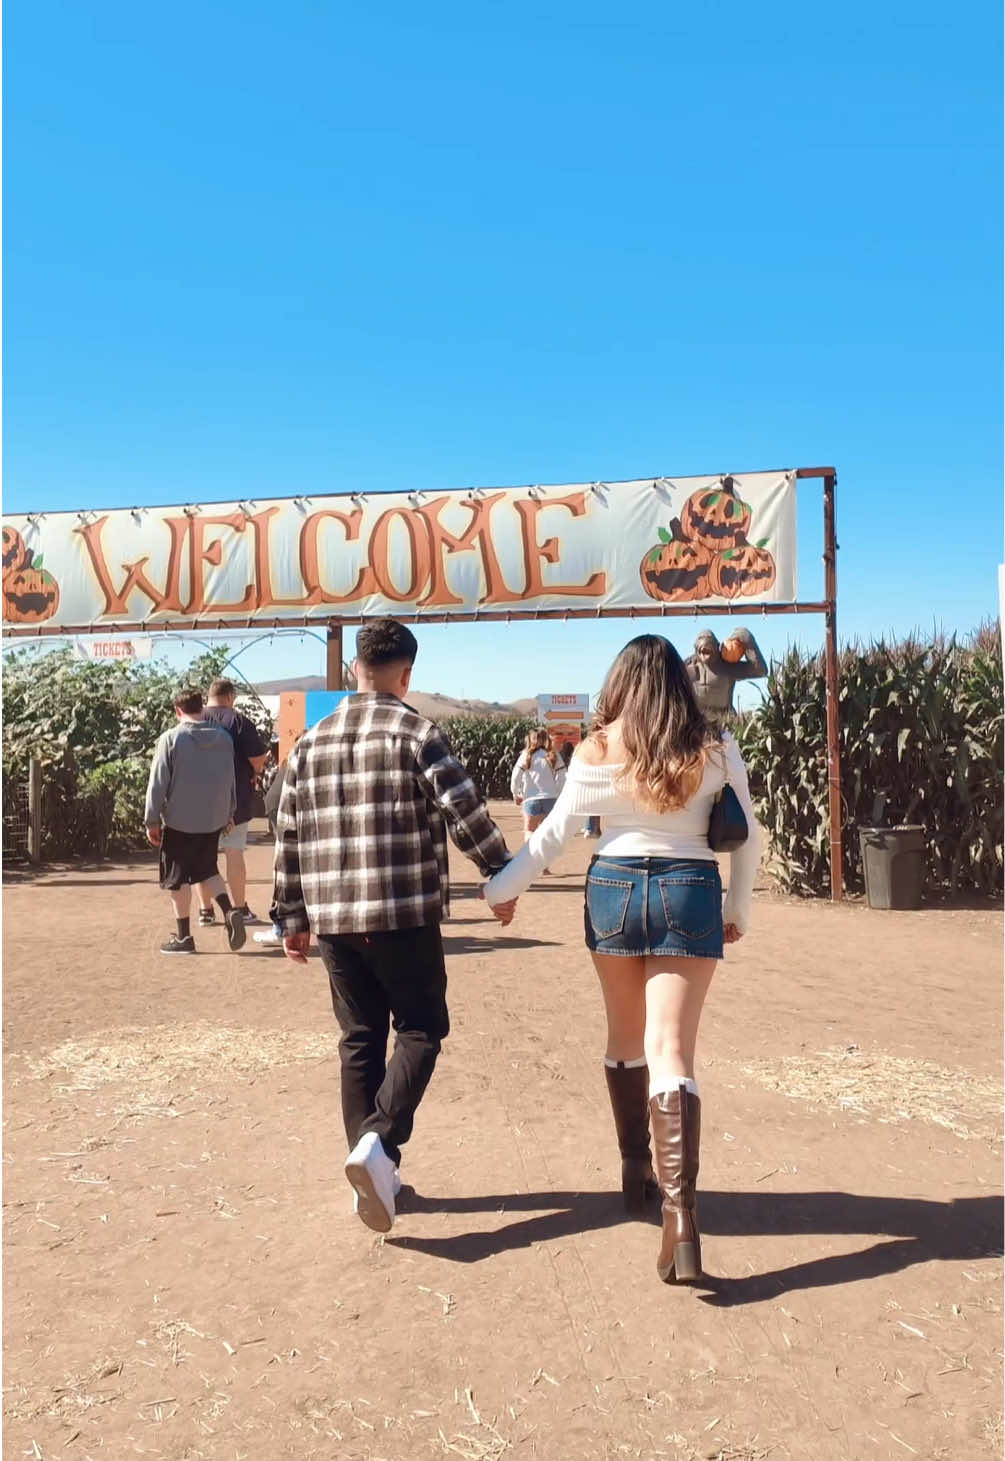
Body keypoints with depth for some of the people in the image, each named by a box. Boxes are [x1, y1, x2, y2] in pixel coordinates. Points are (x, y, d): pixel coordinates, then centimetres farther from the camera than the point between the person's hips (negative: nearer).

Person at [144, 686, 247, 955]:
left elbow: (158, 783, -10)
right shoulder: (223, 737, 3)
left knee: (178, 878, 7)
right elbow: (230, 779, 11)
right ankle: (229, 911, -3)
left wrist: (152, 821, -2)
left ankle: (183, 937, 12)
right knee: (206, 870, 19)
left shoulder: (171, 739, -11)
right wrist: (229, 812, 23)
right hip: (213, 818, 5)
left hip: (179, 820, -5)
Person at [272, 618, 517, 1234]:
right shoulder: (416, 732, -6)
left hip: (333, 918, 5)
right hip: (404, 915, -5)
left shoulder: (312, 741, 10)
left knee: (360, 1040, 14)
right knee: (421, 1030, 8)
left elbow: (290, 835, 12)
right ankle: (378, 1143, -10)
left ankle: (376, 1173, 19)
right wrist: (502, 876, 0)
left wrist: (292, 916, 18)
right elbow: (467, 812, -12)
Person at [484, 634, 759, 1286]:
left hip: (615, 888, 1)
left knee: (626, 1037, 20)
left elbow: (554, 833, 0)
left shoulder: (597, 750, -3)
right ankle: (681, 1215, -14)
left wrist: (499, 889, 11)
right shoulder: (716, 749, -1)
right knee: (671, 1053, -3)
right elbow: (747, 835, 5)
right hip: (689, 893, -1)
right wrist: (739, 912, 17)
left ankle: (637, 1171, 33)